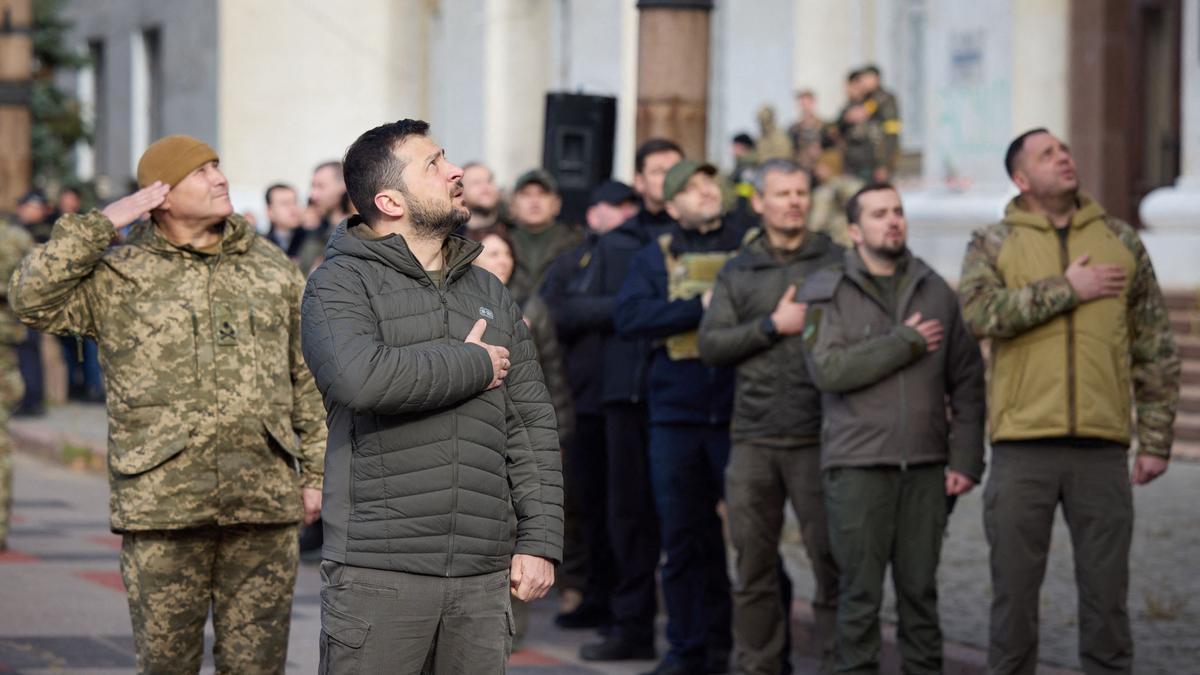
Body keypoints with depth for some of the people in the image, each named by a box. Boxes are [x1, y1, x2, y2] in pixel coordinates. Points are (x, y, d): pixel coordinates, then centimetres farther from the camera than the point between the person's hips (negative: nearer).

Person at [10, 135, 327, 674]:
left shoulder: (272, 269, 13)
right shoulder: (117, 277, 3)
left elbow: (307, 380, 17)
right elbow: (32, 299, -12)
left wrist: (314, 473, 12)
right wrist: (101, 224, -11)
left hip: (264, 505, 2)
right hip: (162, 503, -2)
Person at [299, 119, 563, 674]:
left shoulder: (488, 293, 17)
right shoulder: (340, 284, -2)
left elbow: (531, 424, 16)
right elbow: (359, 377, -24)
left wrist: (539, 540, 7)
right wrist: (472, 366, -11)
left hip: (482, 575, 5)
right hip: (379, 574, -5)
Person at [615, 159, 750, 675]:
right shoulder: (656, 258, 10)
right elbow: (629, 317, -5)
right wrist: (700, 307, -12)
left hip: (739, 414, -2)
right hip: (676, 415, 2)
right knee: (685, 538, 7)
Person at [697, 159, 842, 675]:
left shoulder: (836, 264, 5)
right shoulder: (738, 273, 14)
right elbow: (710, 344, 3)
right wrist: (774, 326, -6)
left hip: (816, 437, -3)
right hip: (753, 438, 3)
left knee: (831, 559, -5)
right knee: (753, 561, 7)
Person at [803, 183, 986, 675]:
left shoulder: (935, 292, 11)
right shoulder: (828, 293, 3)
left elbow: (967, 382, 10)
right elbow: (827, 368, -14)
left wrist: (966, 459, 1)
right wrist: (905, 343, -11)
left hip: (925, 467, 3)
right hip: (857, 467, -3)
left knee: (920, 588, 6)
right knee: (860, 592, -1)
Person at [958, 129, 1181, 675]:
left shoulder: (1122, 242, 10)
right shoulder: (991, 245, 6)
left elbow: (1155, 350, 11)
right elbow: (980, 313, -16)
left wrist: (1156, 440, 5)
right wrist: (1067, 290, -13)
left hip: (1102, 450, 1)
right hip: (1022, 449, -1)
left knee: (1106, 590, 4)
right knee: (1015, 590, 3)